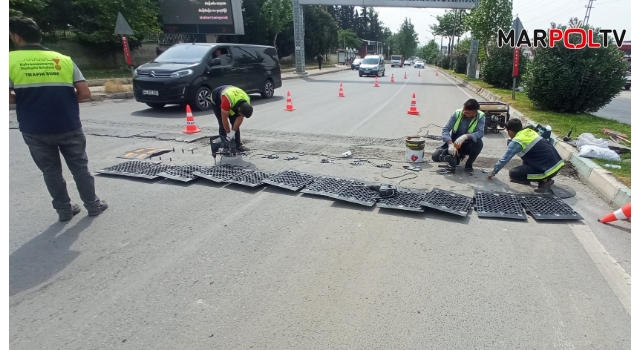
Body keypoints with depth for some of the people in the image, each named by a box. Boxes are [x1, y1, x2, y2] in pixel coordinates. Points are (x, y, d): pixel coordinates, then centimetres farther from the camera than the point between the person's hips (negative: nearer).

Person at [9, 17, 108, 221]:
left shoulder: (10, 60, -3)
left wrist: (25, 99, 11)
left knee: (51, 171, 14)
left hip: (35, 130, -1)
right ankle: (93, 205, 21)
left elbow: (9, 97, -10)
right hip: (69, 126, 1)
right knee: (80, 167, 14)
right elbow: (84, 93, -3)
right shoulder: (63, 59, 3)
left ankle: (64, 210, 22)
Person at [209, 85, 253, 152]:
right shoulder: (227, 101, -45)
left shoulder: (246, 103, -28)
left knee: (235, 123, -2)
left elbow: (240, 118, -16)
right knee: (223, 124, -13)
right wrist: (228, 133, -23)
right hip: (217, 99, -4)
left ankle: (238, 145, 6)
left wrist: (233, 131, -16)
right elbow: (224, 119, -33)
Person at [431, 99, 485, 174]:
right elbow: (445, 129, -19)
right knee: (435, 156, -19)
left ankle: (469, 164, -7)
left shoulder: (480, 116, -17)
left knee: (479, 142, -36)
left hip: (467, 145, -1)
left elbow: (480, 133, -29)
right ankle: (457, 157, 13)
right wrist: (450, 144, -34)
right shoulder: (457, 113, -16)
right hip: (454, 143, 1)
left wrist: (466, 136, -46)